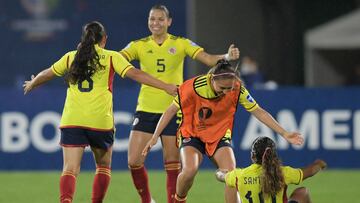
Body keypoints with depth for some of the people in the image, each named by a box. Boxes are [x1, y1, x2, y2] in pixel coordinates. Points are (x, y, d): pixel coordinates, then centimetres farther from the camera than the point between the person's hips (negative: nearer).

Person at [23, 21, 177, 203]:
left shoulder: (71, 58, 14)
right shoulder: (111, 57, 5)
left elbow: (46, 74, 28)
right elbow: (135, 74, -5)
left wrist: (31, 85, 48)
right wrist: (166, 87, -5)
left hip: (71, 121, 1)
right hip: (100, 122, -1)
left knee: (70, 169, -6)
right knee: (104, 166, 20)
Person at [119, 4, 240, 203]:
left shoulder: (181, 44, 0)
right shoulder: (139, 45, 2)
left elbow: (209, 59, -8)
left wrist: (227, 57, -28)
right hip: (145, 110, 1)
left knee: (172, 165, 1)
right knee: (134, 161, -4)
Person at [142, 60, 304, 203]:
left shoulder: (237, 90, -19)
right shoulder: (193, 87, -24)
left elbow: (259, 112, -9)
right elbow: (172, 110, -11)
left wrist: (284, 134, -11)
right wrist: (155, 136, -11)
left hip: (220, 136, 2)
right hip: (192, 134, -2)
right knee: (190, 170, -28)